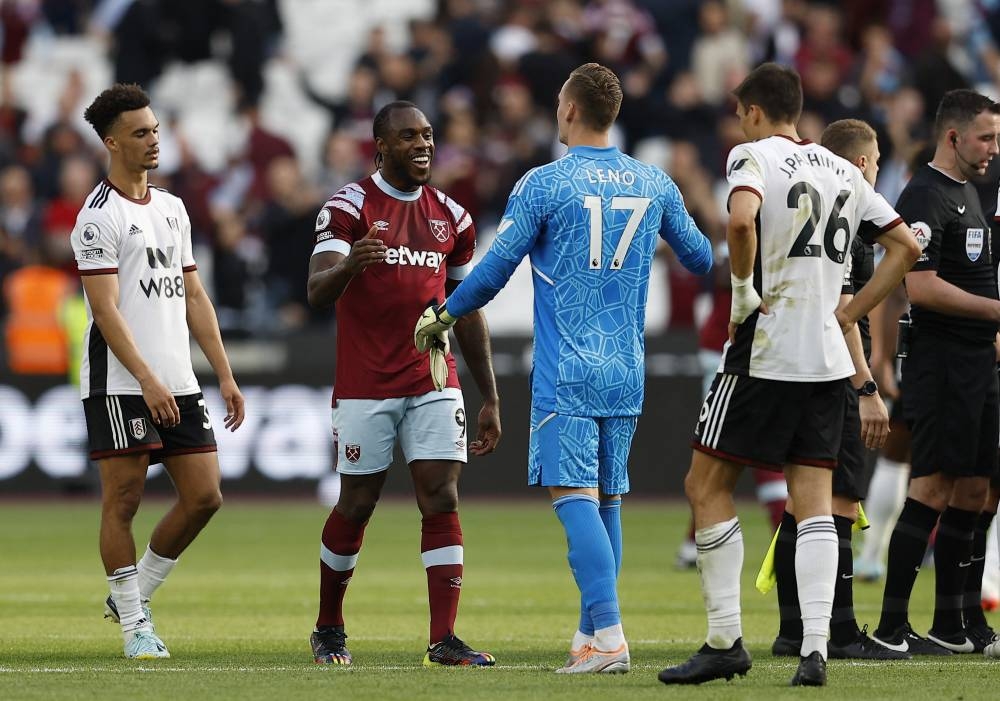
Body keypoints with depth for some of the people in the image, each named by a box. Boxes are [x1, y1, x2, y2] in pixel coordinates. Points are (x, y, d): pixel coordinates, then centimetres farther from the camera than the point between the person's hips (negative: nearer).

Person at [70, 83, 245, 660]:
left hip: (179, 383, 7)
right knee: (123, 499, -3)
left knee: (204, 496, 2)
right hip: (121, 384, -7)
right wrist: (147, 380, -22)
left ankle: (133, 593, 18)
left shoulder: (173, 208, 17)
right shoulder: (100, 217, -7)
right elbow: (105, 309, -14)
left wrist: (225, 374, 14)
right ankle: (135, 625, 4)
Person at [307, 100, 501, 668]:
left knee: (442, 500, -6)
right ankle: (328, 629, 22)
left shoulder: (451, 217, 10)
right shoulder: (350, 206, -6)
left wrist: (491, 399, 14)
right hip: (365, 386, -4)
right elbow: (318, 292, -17)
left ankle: (444, 640, -8)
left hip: (434, 382, 4)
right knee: (357, 506, 3)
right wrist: (348, 265, -41)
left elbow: (469, 314, 17)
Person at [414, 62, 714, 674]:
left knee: (574, 495, -10)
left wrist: (442, 317, 12)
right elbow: (701, 260, 20)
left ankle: (610, 636, -22)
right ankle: (591, 634, 15)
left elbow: (496, 269, -5)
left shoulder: (544, 184, -7)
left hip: (567, 371, -5)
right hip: (627, 372, 6)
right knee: (607, 498, 12)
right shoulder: (654, 183, 8)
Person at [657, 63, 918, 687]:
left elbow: (741, 219, -27)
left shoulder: (754, 156, -5)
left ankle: (726, 641, 3)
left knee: (707, 486, 5)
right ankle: (815, 647, -7)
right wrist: (850, 312, 14)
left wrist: (743, 290, -13)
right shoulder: (843, 171, 14)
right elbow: (907, 247, 14)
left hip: (765, 353, -6)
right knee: (814, 499, 5)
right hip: (828, 357, 6)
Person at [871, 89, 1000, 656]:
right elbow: (921, 286, -22)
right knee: (933, 488, -12)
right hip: (941, 363, -10)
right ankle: (892, 626, -11)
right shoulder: (926, 196, -13)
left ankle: (953, 623, 15)